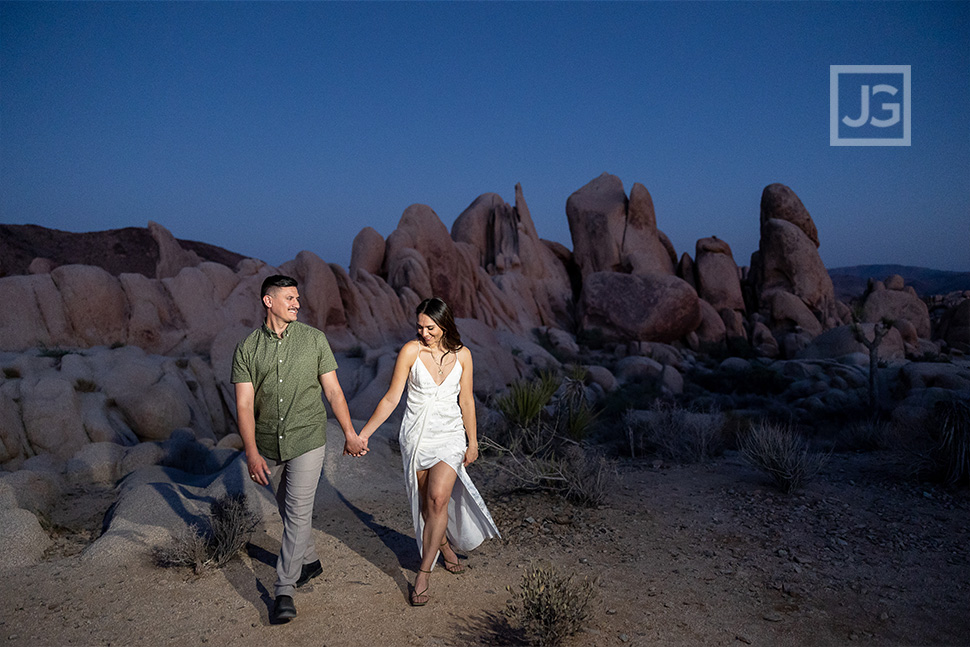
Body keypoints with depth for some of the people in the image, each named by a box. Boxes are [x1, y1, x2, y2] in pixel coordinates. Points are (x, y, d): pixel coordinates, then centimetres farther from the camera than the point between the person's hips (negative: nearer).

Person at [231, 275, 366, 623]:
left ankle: (284, 590, 3)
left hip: (307, 440, -2)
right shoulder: (247, 348, -3)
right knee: (289, 510, 18)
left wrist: (350, 434, 0)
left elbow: (333, 390, 1)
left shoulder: (314, 339, -3)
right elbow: (244, 404, -8)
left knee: (298, 512, -6)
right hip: (269, 445, 2)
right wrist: (251, 453, -16)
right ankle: (310, 561, 40)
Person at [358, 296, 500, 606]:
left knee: (438, 497, -15)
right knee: (427, 501, 9)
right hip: (417, 436, 0)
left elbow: (466, 400, 6)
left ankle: (424, 571, -2)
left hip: (450, 434, 0)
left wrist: (473, 442, 10)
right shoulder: (411, 351, -9)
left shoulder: (462, 354, -3)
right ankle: (446, 548, 37)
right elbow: (391, 398, -6)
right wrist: (362, 434, -11)